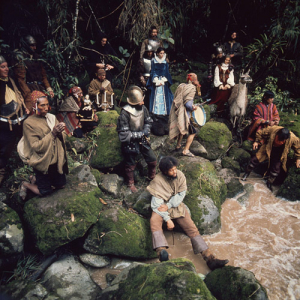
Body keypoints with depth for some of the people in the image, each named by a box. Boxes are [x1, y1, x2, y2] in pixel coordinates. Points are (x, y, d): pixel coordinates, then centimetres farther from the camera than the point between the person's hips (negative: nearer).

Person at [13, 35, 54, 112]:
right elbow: (20, 79, -13)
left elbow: (43, 74, 18)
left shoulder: (36, 56, 14)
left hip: (40, 88, 7)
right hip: (29, 90, -7)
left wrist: (49, 89, 9)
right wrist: (28, 95, -19)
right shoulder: (19, 57, -6)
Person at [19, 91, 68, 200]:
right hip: (42, 162, -5)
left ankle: (37, 180, 36)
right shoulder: (29, 123, -15)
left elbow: (62, 137, 1)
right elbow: (36, 146, -20)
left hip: (56, 160, 6)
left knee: (61, 185, 16)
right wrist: (52, 133, -27)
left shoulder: (51, 117, 1)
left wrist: (60, 132, -22)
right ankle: (25, 185, 33)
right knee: (45, 192, 6)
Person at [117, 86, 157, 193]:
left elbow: (148, 121, 9)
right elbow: (123, 134, -24)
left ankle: (152, 178, 41)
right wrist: (140, 134, -21)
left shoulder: (143, 108, -9)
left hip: (142, 140, 5)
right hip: (130, 143, -5)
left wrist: (146, 131, -12)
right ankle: (131, 183, 40)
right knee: (130, 165, 14)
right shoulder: (125, 114, -26)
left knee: (152, 160, 12)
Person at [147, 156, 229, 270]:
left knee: (192, 228, -14)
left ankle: (210, 258, -18)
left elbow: (181, 195, -4)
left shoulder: (180, 175, -5)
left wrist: (168, 205, -18)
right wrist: (167, 219, -24)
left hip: (177, 206, 4)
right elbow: (156, 203, -17)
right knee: (154, 220, -36)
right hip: (161, 207, -3)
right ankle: (162, 251, -57)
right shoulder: (158, 180, -16)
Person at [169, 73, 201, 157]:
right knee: (192, 132, 2)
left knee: (182, 129, 30)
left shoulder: (181, 86, 9)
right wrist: (193, 108, -5)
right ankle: (186, 150, 1)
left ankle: (178, 145, 42)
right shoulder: (192, 88, -15)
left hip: (177, 112, 9)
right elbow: (188, 103, -24)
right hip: (184, 114, -9)